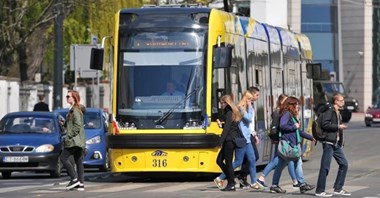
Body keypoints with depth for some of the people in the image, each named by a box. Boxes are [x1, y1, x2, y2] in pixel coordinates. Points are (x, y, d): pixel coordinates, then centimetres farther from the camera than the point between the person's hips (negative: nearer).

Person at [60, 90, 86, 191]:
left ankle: (74, 179, -9)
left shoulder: (75, 110, -12)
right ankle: (80, 183, 7)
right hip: (79, 141, 10)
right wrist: (64, 123, 7)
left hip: (74, 140, -10)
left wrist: (68, 136, -18)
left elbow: (77, 126, -20)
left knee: (64, 158, -7)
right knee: (79, 161, 7)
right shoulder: (73, 109, 18)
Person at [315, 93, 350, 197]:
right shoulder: (329, 111, -10)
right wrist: (338, 127, -16)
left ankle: (338, 189, 15)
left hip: (337, 143, 9)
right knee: (325, 167, -5)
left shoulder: (338, 113, 18)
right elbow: (324, 124, -21)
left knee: (344, 164, 8)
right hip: (329, 142, -9)